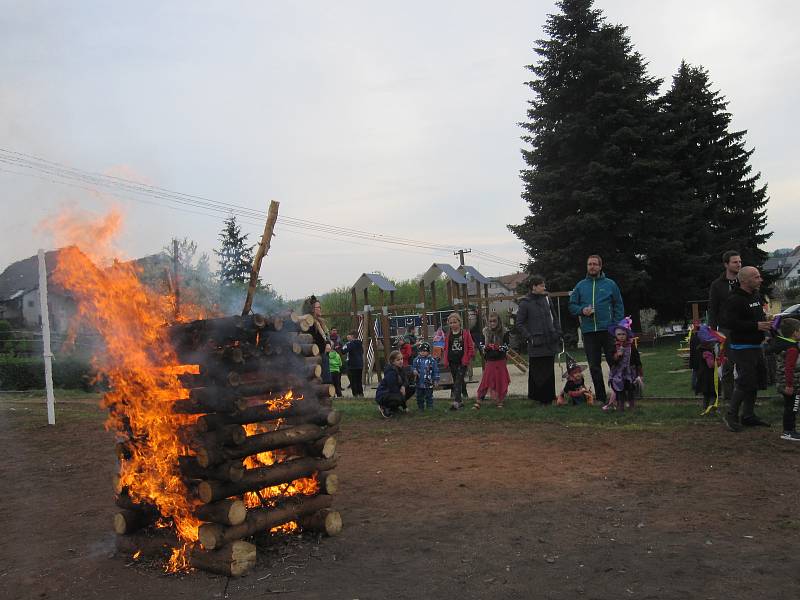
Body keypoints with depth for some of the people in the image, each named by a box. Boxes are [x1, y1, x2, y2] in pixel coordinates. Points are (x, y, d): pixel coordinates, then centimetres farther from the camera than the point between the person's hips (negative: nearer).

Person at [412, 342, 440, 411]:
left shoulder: (432, 360, -6)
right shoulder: (416, 360, 3)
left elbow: (435, 371, -3)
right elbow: (413, 367, 7)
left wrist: (436, 380, -5)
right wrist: (414, 371, -17)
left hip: (428, 383, -3)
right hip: (419, 382, 3)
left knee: (429, 396, 5)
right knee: (419, 397, 13)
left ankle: (430, 407, 15)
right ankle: (420, 408, 25)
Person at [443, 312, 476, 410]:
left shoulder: (465, 333, -2)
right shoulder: (448, 335, 9)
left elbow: (471, 348, -1)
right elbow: (446, 349, 14)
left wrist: (467, 359, -9)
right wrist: (446, 361, 4)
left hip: (462, 362, -5)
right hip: (452, 362, 5)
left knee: (458, 382, -13)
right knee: (455, 382, 11)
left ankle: (456, 402, -19)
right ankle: (460, 401, 22)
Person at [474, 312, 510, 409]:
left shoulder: (504, 332, -4)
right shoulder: (486, 332, 3)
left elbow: (506, 347, -6)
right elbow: (481, 344, 10)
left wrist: (498, 347, -23)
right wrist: (485, 347, -12)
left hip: (500, 361, -1)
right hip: (489, 361, 1)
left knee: (501, 381, 4)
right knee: (485, 381, 0)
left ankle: (499, 401, 16)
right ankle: (478, 401, 2)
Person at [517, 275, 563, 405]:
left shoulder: (546, 299, 9)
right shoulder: (525, 303, -5)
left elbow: (555, 317, 17)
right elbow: (519, 323, -3)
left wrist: (558, 332, 8)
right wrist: (529, 337, -10)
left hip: (550, 342, 4)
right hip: (536, 344, -4)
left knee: (549, 371, 8)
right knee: (537, 372, -1)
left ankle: (548, 398, 16)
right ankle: (537, 397, 10)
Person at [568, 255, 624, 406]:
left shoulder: (610, 284, 6)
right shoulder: (580, 285, 11)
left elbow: (619, 306, 5)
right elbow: (572, 305, 13)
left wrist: (618, 325, -6)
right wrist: (582, 310, -8)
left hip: (608, 330, -2)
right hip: (588, 332, 2)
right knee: (594, 367, 6)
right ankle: (600, 398, 14)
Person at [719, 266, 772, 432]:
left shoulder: (755, 296, 13)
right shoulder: (734, 300, -17)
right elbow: (728, 322, -28)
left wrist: (766, 322, 8)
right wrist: (756, 326, -24)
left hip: (756, 346, 9)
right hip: (742, 348, -9)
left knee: (756, 381, 12)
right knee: (745, 382, -9)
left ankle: (748, 416, 22)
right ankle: (731, 415, 6)